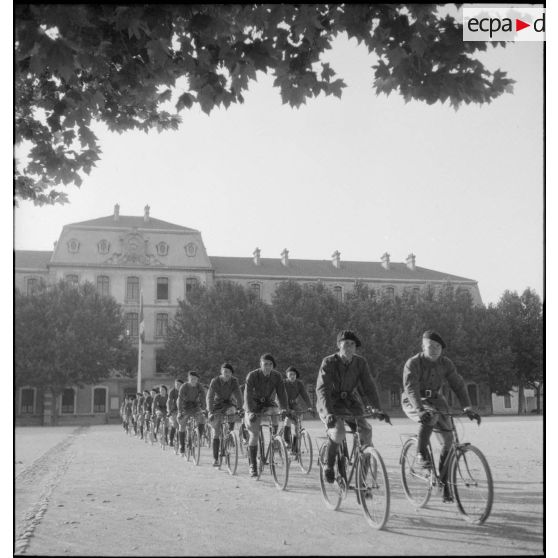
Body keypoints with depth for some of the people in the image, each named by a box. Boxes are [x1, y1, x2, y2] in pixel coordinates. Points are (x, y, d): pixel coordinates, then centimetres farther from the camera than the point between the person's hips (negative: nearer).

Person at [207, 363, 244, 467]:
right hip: (217, 406, -1)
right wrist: (210, 412, -33)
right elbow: (210, 397, -23)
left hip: (229, 404, 1)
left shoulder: (234, 381, -13)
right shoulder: (215, 381, -19)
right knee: (216, 433, -5)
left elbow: (238, 395, -17)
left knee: (231, 410, -36)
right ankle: (215, 459, 2)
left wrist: (239, 409, -28)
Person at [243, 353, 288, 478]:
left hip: (268, 403, 2)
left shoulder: (277, 376, -14)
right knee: (254, 435, -8)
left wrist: (284, 409, -33)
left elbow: (281, 393, -18)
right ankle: (252, 465, 2)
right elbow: (247, 394, -29)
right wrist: (250, 411, -41)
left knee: (275, 412, -32)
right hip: (254, 406, -2)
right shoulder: (252, 375, -22)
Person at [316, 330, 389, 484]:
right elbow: (322, 389, -26)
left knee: (366, 431, -18)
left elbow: (369, 386, -8)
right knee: (338, 432, -30)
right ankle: (329, 465, -6)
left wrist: (376, 408, -23)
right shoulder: (329, 362, -17)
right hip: (331, 404, -4)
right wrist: (328, 413, -41)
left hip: (351, 402, 4)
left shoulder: (360, 363, -6)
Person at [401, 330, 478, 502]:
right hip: (413, 403, -4)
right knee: (430, 416, -38)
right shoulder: (413, 363, -18)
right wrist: (420, 410, -44)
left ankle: (444, 483, 4)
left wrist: (467, 407, -22)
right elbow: (411, 388, -29)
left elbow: (458, 384, -9)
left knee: (447, 441, -7)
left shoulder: (446, 363, -5)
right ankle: (421, 455, -24)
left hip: (435, 400, 5)